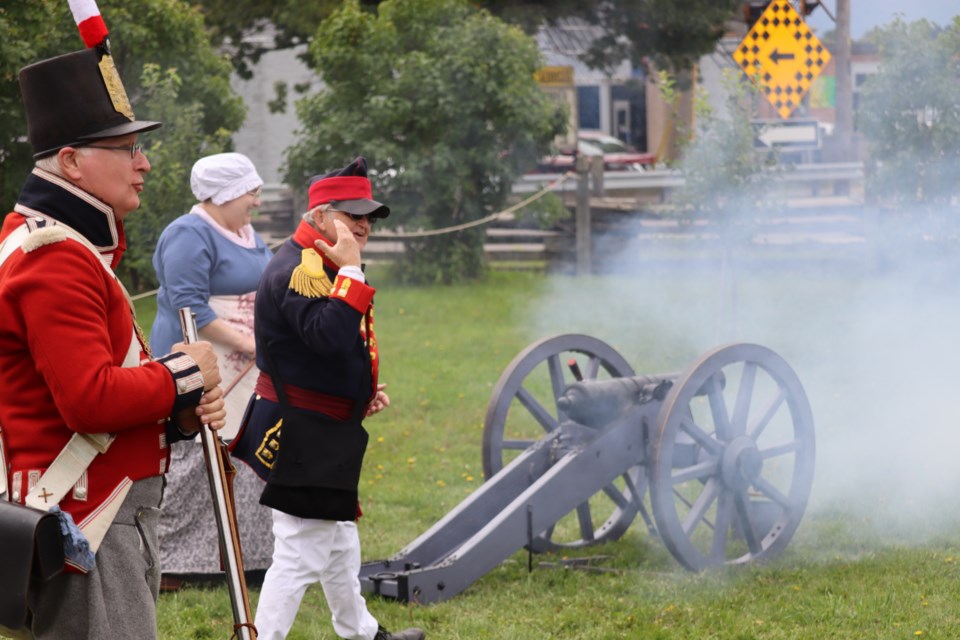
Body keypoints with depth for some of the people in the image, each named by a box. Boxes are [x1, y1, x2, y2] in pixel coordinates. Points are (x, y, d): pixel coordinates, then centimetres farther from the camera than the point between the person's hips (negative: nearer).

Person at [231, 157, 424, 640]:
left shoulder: (325, 267, 15)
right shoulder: (298, 269, -20)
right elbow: (330, 336, -35)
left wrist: (365, 392, 14)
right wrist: (350, 271, -30)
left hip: (326, 432, 11)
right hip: (299, 437, -11)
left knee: (339, 542, 26)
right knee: (300, 553, -11)